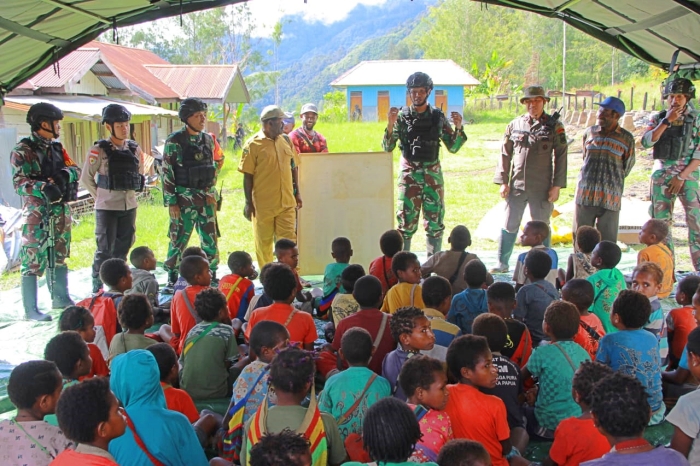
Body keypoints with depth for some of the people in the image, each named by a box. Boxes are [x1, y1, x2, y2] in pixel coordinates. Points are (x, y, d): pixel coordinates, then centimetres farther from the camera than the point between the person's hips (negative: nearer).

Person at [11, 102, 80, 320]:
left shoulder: (57, 148, 12)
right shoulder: (23, 151, -9)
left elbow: (75, 169, 8)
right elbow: (19, 182, -18)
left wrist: (65, 174, -14)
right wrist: (43, 187, -35)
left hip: (60, 211, 7)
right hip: (36, 214, -7)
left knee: (59, 257, 17)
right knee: (32, 261, -4)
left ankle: (61, 298, 30)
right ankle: (31, 309, 2)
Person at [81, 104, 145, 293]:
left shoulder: (134, 148, 5)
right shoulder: (99, 150, -10)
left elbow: (140, 175, 18)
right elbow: (86, 178, -4)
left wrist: (131, 192, 11)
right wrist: (101, 196, 1)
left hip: (129, 206, 5)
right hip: (106, 208, -5)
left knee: (123, 248, 14)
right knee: (105, 250, 0)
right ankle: (98, 290, 11)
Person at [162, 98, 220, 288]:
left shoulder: (208, 139, 9)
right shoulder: (174, 142, -8)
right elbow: (167, 173, -8)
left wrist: (212, 193, 8)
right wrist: (171, 202, -12)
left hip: (206, 199, 5)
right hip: (184, 199, -5)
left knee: (210, 238, 8)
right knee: (179, 239, 3)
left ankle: (212, 275, 21)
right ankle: (172, 277, 17)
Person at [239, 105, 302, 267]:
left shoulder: (286, 140, 8)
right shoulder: (253, 144, -8)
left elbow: (294, 167, 16)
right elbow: (247, 176, -7)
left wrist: (297, 193, 15)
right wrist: (249, 203, -8)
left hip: (287, 202, 4)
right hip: (263, 204, -4)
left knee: (289, 240, 3)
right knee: (264, 242, 8)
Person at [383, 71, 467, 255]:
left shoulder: (438, 116, 4)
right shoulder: (402, 116, 0)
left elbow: (453, 147, 6)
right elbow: (388, 147, -4)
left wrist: (458, 128, -10)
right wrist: (390, 124, -19)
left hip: (433, 174, 2)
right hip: (409, 175, -2)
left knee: (435, 223, 5)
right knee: (406, 223, 0)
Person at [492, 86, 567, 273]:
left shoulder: (554, 125, 0)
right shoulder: (515, 124, 7)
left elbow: (560, 157, 0)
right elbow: (505, 154, 9)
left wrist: (556, 185, -6)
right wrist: (503, 181, 2)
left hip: (542, 187, -2)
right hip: (516, 185, 2)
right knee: (509, 225, 6)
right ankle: (502, 264, 18)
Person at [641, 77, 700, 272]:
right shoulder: (658, 119, 9)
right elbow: (646, 143, -6)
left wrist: (682, 176, -10)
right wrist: (667, 121, -11)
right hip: (661, 175, 3)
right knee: (660, 222, 4)